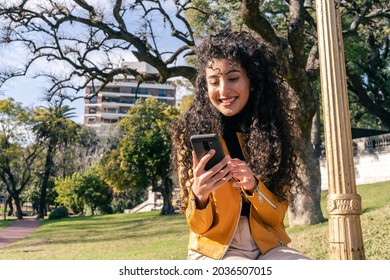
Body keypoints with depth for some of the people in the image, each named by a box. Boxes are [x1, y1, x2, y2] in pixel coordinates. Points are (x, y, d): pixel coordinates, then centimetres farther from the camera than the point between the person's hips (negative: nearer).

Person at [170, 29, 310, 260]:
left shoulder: (271, 128, -1)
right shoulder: (192, 134, -8)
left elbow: (277, 215, -2)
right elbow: (199, 226, -6)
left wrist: (253, 186, -22)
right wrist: (199, 195, -28)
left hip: (267, 246, 3)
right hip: (215, 249, -2)